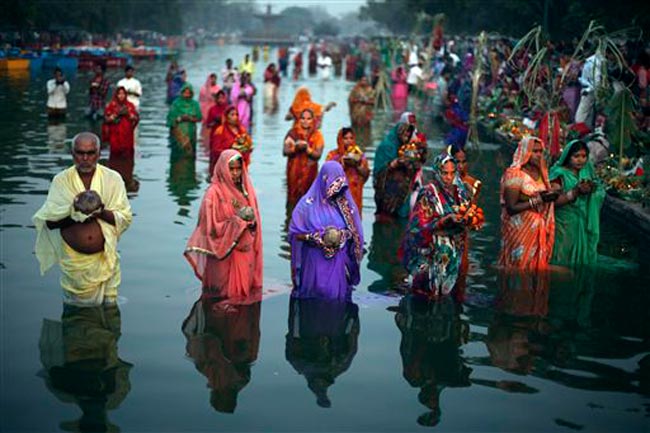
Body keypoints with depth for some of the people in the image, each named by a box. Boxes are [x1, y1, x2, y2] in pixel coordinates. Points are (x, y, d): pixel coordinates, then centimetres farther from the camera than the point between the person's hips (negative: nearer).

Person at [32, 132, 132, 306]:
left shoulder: (112, 179, -3)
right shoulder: (61, 180, -2)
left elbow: (125, 218, -5)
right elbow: (49, 221, -4)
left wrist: (101, 212, -22)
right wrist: (73, 210, -18)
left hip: (104, 258, 0)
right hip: (73, 260, 0)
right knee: (75, 308, 8)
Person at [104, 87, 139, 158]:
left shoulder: (130, 105, 9)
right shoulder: (111, 105, 3)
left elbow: (137, 118, 6)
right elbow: (106, 119, -2)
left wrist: (128, 114, -9)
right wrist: (116, 114, -13)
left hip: (127, 135, 2)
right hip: (115, 135, -2)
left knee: (127, 155, -5)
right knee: (116, 153, -10)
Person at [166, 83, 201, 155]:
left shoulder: (194, 104, 7)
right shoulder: (176, 103, 0)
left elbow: (199, 118, 2)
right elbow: (171, 117, -2)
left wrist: (190, 118, -14)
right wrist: (180, 118, -16)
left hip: (191, 133, 3)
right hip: (179, 133, -2)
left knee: (190, 152, 0)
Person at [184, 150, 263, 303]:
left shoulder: (246, 189, 8)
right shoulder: (214, 193, -11)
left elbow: (255, 223, 14)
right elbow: (212, 227, -14)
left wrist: (251, 219, -10)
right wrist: (238, 219, -17)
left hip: (246, 254, 6)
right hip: (224, 257, -6)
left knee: (244, 293, 9)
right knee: (225, 295, -2)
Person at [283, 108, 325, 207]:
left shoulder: (317, 135, 2)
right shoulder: (293, 133, 1)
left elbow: (318, 155, -5)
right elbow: (285, 151, -4)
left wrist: (307, 149, -21)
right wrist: (296, 147, -22)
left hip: (309, 172, 0)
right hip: (294, 171, 0)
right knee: (293, 198, -2)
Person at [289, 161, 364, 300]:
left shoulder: (346, 204, 6)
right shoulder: (308, 203, -3)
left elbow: (356, 233, 8)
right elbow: (295, 233, -6)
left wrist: (344, 235, -13)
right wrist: (318, 238, -18)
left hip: (339, 264, 2)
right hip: (315, 264, -2)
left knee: (336, 297, 2)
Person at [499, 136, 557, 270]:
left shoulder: (540, 173, 10)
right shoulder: (514, 174, -11)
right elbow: (511, 207, -17)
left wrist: (550, 197, 3)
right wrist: (537, 200, -21)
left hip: (539, 231, 6)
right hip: (520, 231, -6)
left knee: (537, 267, 6)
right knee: (520, 269, -3)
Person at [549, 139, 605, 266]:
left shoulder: (587, 171, 7)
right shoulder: (560, 174, -8)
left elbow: (600, 192, 8)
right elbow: (554, 201, -16)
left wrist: (591, 188, -14)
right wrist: (576, 192, -24)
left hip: (586, 224, 5)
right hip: (565, 226, -5)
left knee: (584, 257, 6)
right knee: (565, 257, -2)